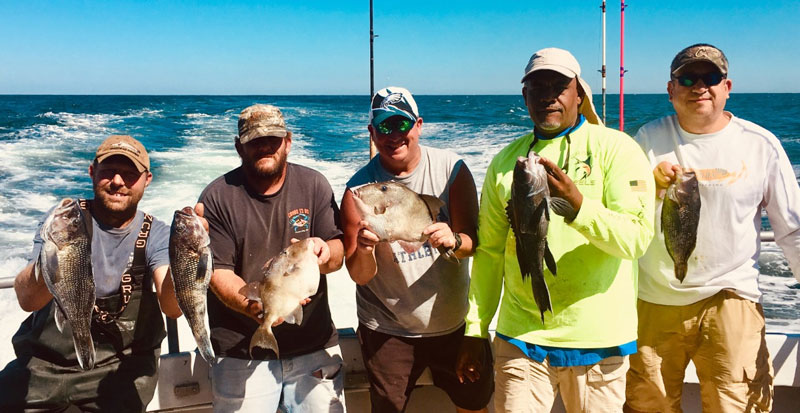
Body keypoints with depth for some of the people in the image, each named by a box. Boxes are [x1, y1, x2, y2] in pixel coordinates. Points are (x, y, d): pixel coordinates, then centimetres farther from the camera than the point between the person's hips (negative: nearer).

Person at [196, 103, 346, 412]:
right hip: (241, 354, -2)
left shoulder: (314, 185, 3)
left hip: (313, 347, 2)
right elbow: (219, 274, -9)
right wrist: (253, 306, -28)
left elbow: (338, 252, 0)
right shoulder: (217, 198, -4)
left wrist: (325, 253, -24)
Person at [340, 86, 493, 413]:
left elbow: (474, 242, -10)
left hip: (455, 322, 2)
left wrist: (454, 240, -33)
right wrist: (364, 251, -34)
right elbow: (359, 276, -11)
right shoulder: (359, 188, -11)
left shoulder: (451, 169, -9)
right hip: (387, 331, -1)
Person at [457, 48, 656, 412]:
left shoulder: (616, 149, -4)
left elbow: (636, 238, -14)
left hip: (597, 342, -2)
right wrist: (475, 329, 7)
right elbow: (489, 252, 8)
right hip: (520, 338, 2)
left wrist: (576, 203, -29)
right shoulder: (506, 161, 7)